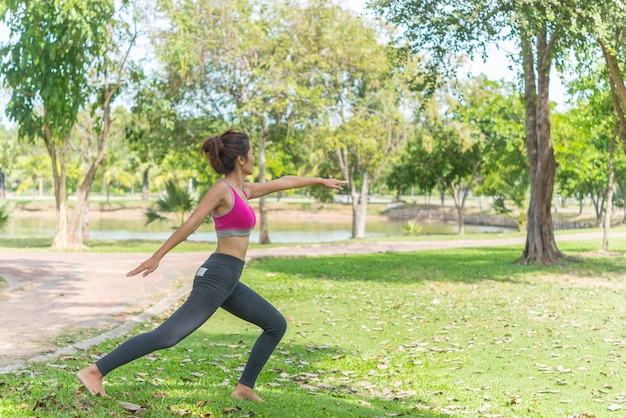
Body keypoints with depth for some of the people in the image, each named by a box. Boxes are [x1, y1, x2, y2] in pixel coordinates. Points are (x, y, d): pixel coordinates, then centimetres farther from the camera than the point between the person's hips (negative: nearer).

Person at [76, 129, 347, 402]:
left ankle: (244, 387, 15)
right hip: (217, 277, -10)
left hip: (228, 282, 10)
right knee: (168, 335, -17)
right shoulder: (222, 188, -8)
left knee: (276, 325, 14)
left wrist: (320, 181, 41)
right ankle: (95, 371, -16)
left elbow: (282, 182, 30)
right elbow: (191, 224, -15)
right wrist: (156, 257, -18)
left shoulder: (243, 190, 17)